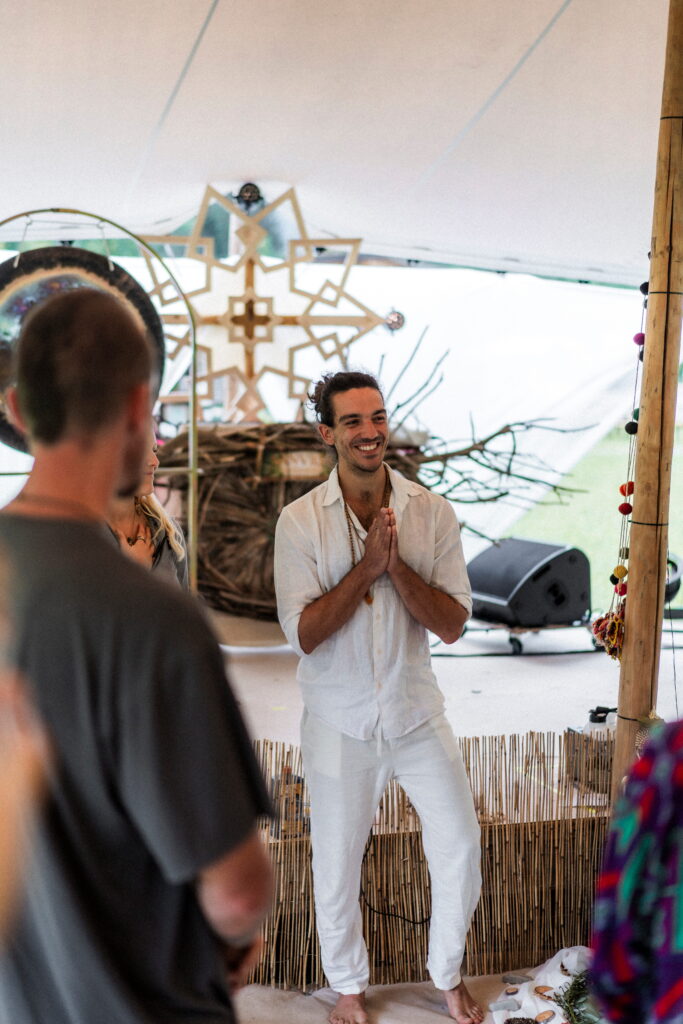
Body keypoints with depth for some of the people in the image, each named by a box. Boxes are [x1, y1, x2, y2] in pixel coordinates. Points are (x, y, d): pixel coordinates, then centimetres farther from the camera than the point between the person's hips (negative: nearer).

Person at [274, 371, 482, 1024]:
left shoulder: (432, 513, -6)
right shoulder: (300, 521, -10)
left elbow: (452, 625, -9)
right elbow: (303, 633, -16)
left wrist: (396, 565, -23)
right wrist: (367, 566, -24)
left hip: (417, 713, 2)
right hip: (340, 723, -1)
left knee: (460, 848, 7)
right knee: (337, 865, 11)